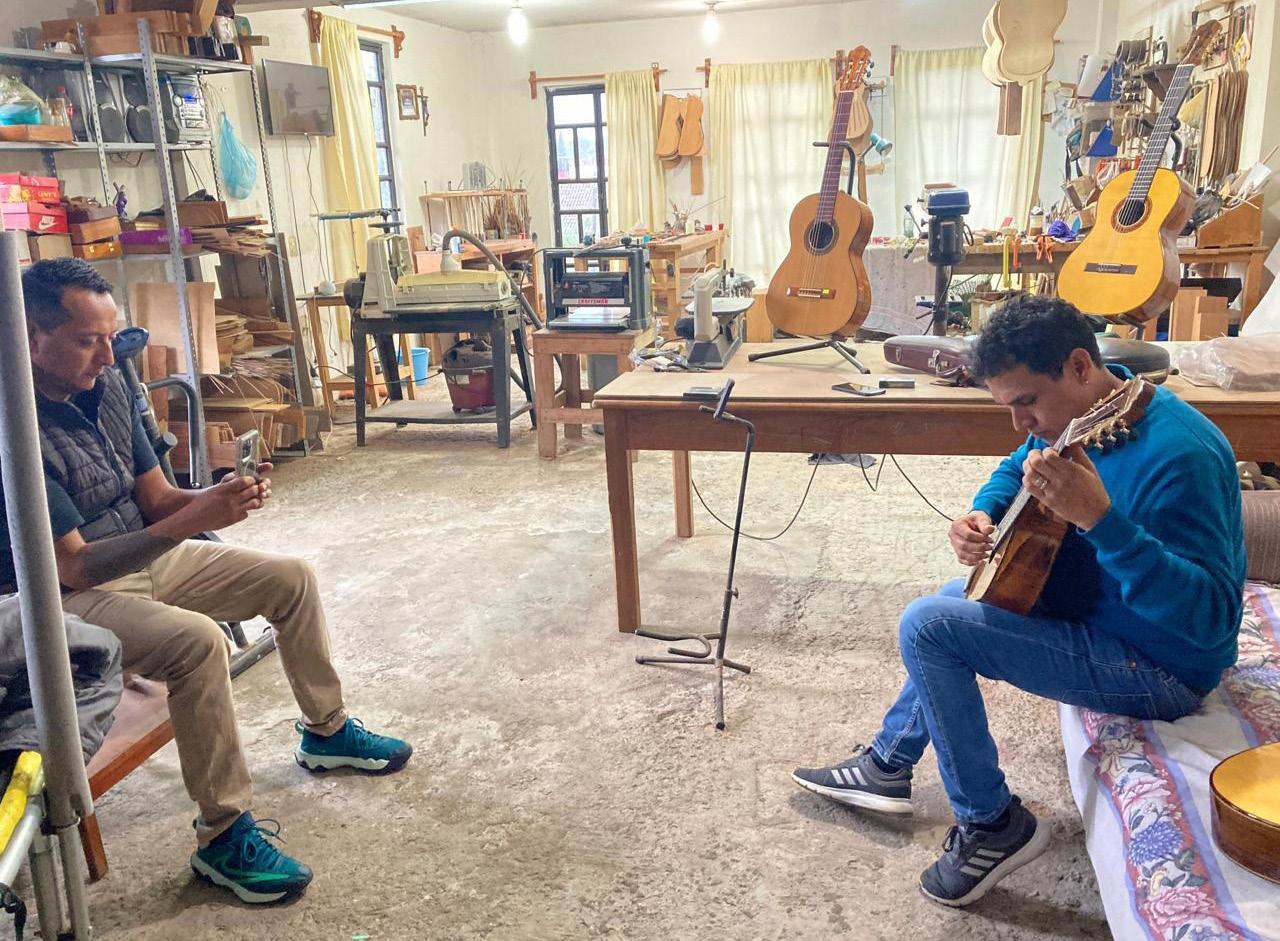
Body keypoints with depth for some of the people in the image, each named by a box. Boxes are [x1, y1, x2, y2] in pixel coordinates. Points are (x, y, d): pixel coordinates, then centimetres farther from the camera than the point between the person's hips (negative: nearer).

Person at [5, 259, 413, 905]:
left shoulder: (105, 385, -3)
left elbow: (157, 498, 3)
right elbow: (73, 566, -28)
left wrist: (218, 497, -19)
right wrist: (193, 521, -35)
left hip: (147, 555, 8)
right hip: (67, 596, -8)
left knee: (293, 578, 5)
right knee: (196, 640, -34)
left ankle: (326, 731, 24)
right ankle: (224, 836, -18)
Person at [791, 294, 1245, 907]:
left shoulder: (1177, 454, -31)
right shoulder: (1074, 416, -3)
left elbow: (1208, 615, -35)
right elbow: (1016, 469, 17)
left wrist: (1099, 518, -46)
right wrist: (982, 516, -5)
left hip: (1162, 669, -10)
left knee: (926, 626, -16)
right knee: (958, 600, 24)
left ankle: (991, 825, -1)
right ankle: (888, 765, 35)